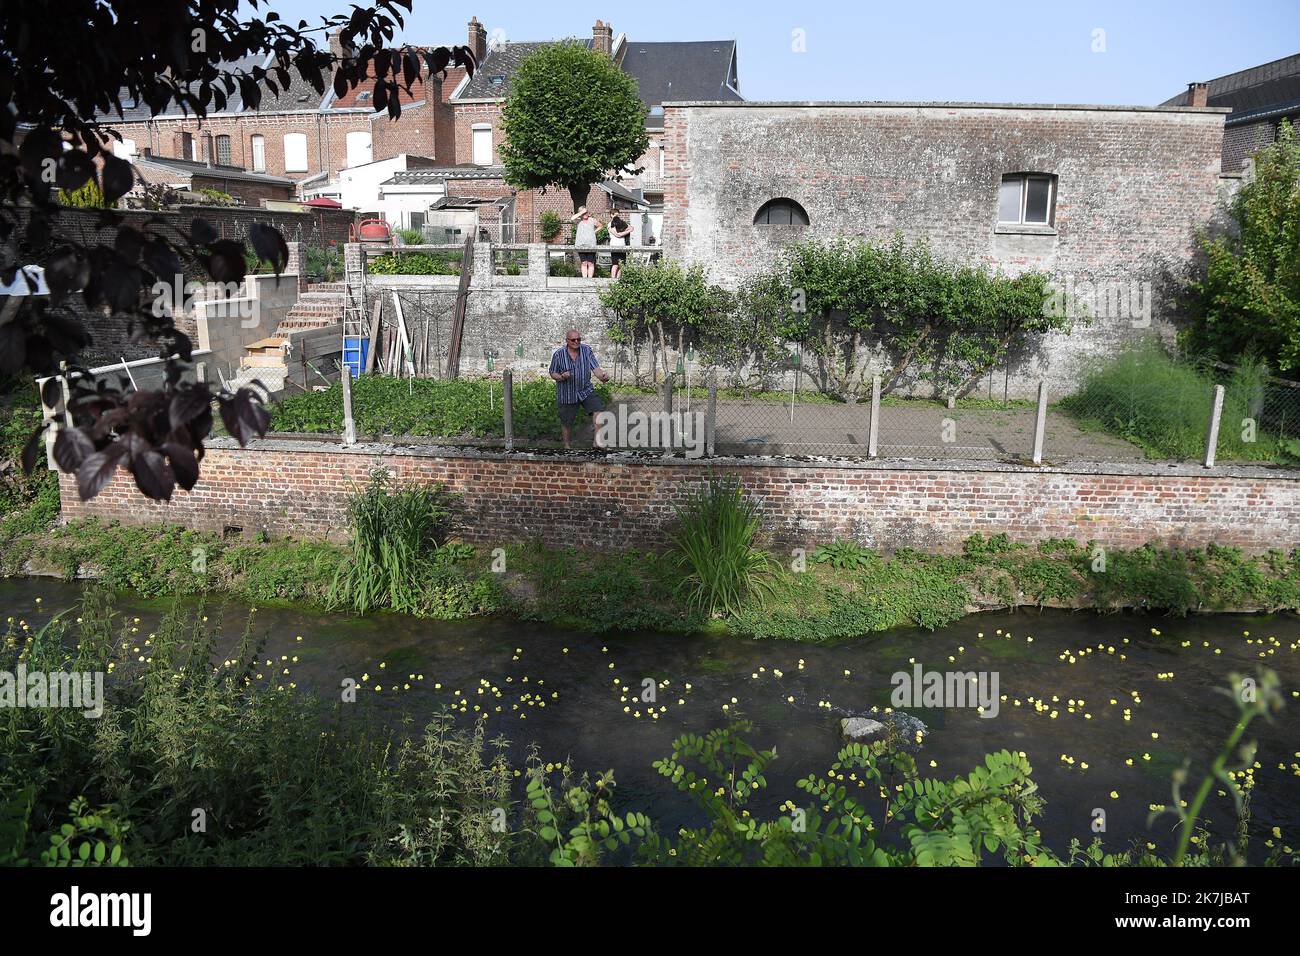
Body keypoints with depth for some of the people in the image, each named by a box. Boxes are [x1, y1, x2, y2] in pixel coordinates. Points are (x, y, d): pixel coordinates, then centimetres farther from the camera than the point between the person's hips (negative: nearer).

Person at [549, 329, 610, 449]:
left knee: (598, 409, -22)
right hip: (567, 393, -1)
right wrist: (561, 377, -23)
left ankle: (598, 439, -18)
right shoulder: (559, 354, -9)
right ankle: (566, 446, 32)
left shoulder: (587, 350, -6)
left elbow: (595, 368, -14)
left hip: (586, 390, 1)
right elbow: (552, 373, 0)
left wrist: (602, 376, -36)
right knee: (567, 422, 9)